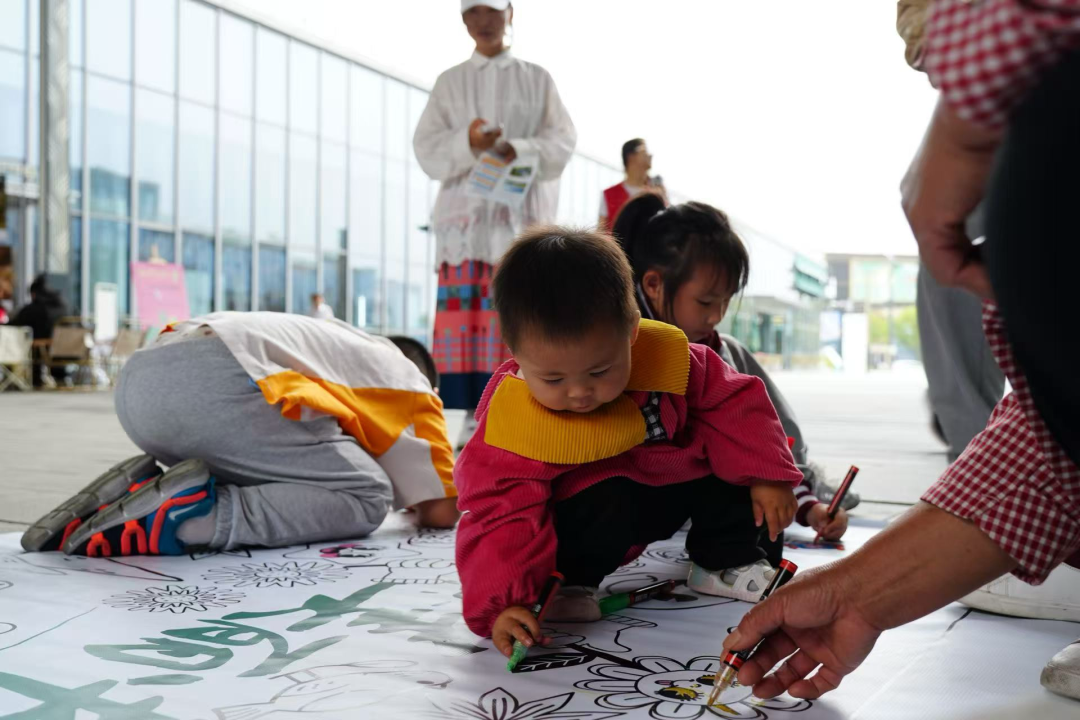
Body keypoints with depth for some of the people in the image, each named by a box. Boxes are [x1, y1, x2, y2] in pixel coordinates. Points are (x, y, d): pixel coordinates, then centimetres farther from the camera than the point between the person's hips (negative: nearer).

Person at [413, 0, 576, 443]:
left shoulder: (536, 78, 14)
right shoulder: (449, 82, 16)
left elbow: (562, 141, 4)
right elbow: (426, 149, 5)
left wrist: (518, 150, -16)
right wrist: (467, 143, -16)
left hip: (522, 219, -1)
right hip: (465, 218, 1)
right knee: (462, 321, -7)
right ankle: (467, 418, -5)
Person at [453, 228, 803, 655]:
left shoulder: (665, 356, -21)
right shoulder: (510, 426, -31)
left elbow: (733, 403, -7)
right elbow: (500, 515, -30)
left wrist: (765, 475, -13)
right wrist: (501, 604, -42)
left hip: (669, 484, 5)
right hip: (588, 511, -5)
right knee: (607, 501, -36)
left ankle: (728, 563, 10)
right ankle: (568, 585, -9)